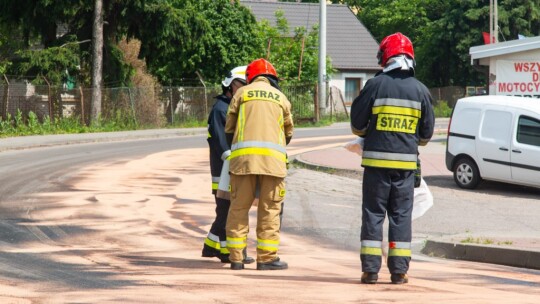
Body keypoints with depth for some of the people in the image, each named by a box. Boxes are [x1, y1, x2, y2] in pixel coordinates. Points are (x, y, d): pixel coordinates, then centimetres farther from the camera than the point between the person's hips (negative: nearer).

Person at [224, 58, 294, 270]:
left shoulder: (242, 93, 13)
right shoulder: (280, 98, 17)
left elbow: (229, 128, 15)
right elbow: (288, 131, 23)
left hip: (243, 157, 0)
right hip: (272, 157, 0)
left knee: (239, 207, 4)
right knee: (270, 209, 3)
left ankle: (236, 257, 2)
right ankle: (266, 257, 1)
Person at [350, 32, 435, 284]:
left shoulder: (375, 85, -6)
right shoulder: (420, 90, 4)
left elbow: (357, 124, 1)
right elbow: (427, 133, 10)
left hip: (377, 160, -2)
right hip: (406, 162, 2)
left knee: (373, 213, 3)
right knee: (401, 215, 7)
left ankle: (370, 269, 0)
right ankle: (399, 270, 5)